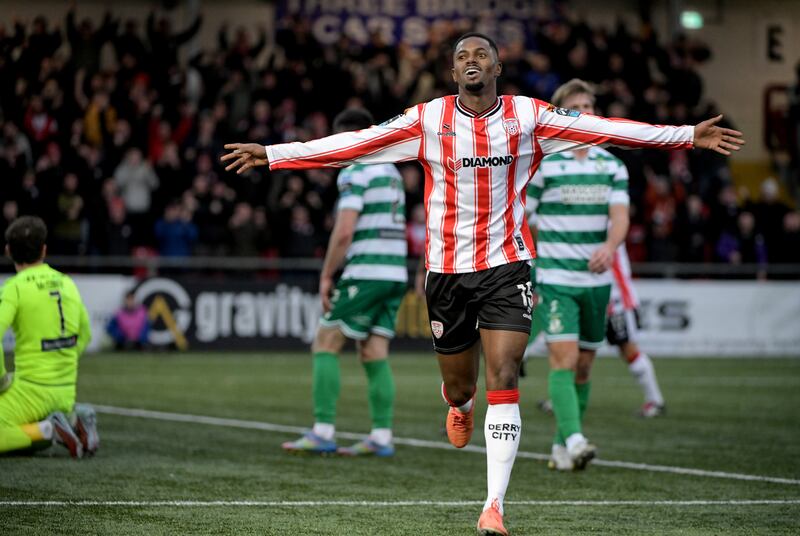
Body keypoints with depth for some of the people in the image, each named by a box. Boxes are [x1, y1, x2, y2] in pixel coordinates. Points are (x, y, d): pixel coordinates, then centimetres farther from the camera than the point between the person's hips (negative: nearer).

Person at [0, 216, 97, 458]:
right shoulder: (67, 283, 9)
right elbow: (84, 335, 21)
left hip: (32, 391, -7)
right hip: (66, 391, 7)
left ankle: (49, 430, -17)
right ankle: (73, 418, 3)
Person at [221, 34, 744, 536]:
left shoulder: (528, 115, -2)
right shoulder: (427, 120, -3)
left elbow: (604, 129, -2)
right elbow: (354, 144, -5)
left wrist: (688, 135, -4)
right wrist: (272, 155, -9)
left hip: (507, 266, -1)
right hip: (447, 269, 1)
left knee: (503, 383, -13)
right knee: (458, 384, 11)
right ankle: (460, 406, 52)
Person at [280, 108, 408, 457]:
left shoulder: (354, 174, -9)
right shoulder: (391, 173, 17)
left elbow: (344, 232, -18)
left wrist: (326, 275, -9)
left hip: (365, 273, -8)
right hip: (395, 275, 8)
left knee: (325, 345, -1)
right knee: (374, 355, 8)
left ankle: (323, 432, -7)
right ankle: (381, 437, 1)